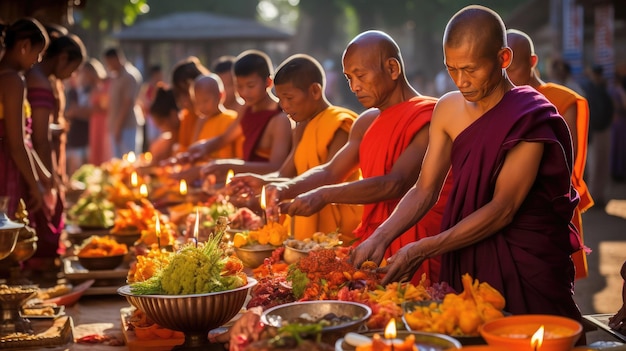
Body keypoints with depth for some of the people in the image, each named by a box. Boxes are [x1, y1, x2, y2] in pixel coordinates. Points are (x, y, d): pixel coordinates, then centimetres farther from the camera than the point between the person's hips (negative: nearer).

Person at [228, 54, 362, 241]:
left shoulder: (340, 124, -10)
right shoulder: (302, 128, 17)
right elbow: (284, 175, 11)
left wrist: (266, 183, -21)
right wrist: (256, 181, -9)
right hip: (306, 223, 8)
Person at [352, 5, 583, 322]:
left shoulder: (531, 117, -15)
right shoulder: (448, 109, 3)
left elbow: (502, 209, -19)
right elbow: (424, 190, 4)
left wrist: (422, 250, -23)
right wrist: (380, 238, -13)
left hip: (526, 263, -5)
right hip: (465, 259, 5)